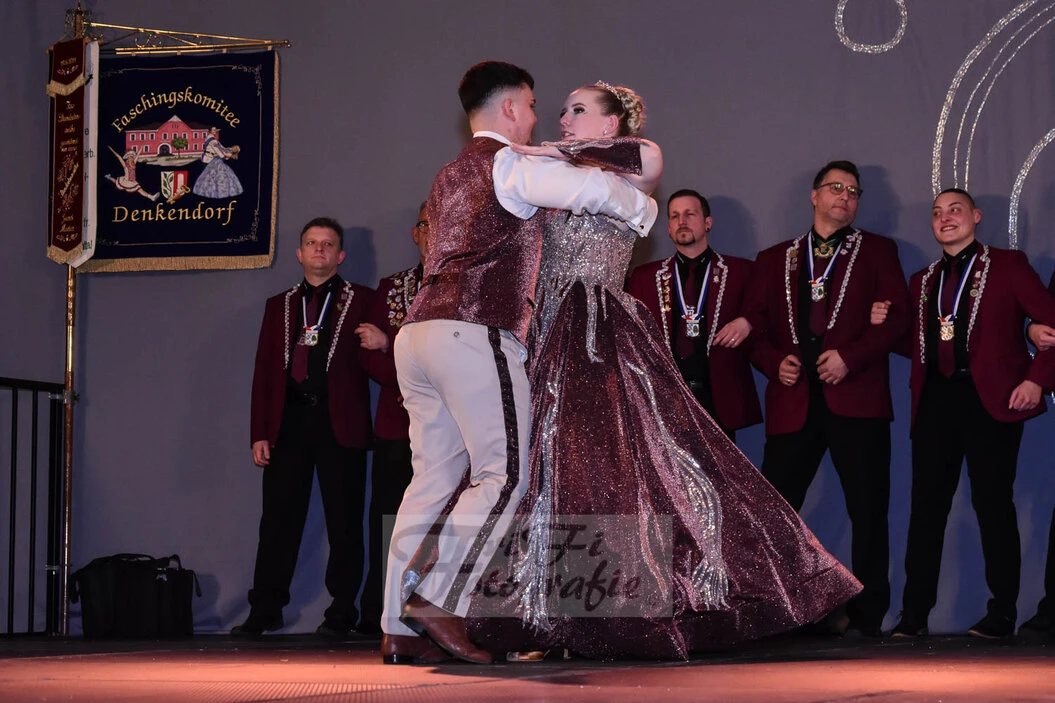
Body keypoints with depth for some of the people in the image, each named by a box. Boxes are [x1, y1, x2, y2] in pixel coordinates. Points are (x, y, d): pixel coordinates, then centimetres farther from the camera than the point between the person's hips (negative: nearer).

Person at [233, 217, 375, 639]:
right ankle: (265, 611, 6)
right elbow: (263, 371, 14)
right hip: (288, 422, 3)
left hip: (339, 424, -2)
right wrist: (259, 432, 6)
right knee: (278, 520, 1)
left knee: (343, 522, -1)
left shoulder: (361, 301, 10)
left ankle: (341, 615, 5)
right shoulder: (279, 305, 19)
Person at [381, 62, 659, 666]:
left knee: (433, 481, 6)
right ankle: (438, 600, -17)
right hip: (474, 334, -9)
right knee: (502, 475, -7)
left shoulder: (451, 177, 27)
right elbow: (596, 190, -11)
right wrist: (642, 208, 8)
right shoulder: (508, 165, 0)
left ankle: (401, 629, 3)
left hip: (419, 333, 9)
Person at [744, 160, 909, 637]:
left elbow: (896, 316, 2)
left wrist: (850, 357, -11)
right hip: (793, 400, 2)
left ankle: (866, 614, 4)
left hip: (855, 397, -2)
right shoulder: (775, 259, 20)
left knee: (868, 509, -3)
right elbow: (755, 325, 16)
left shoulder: (876, 252, 14)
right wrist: (775, 362, -4)